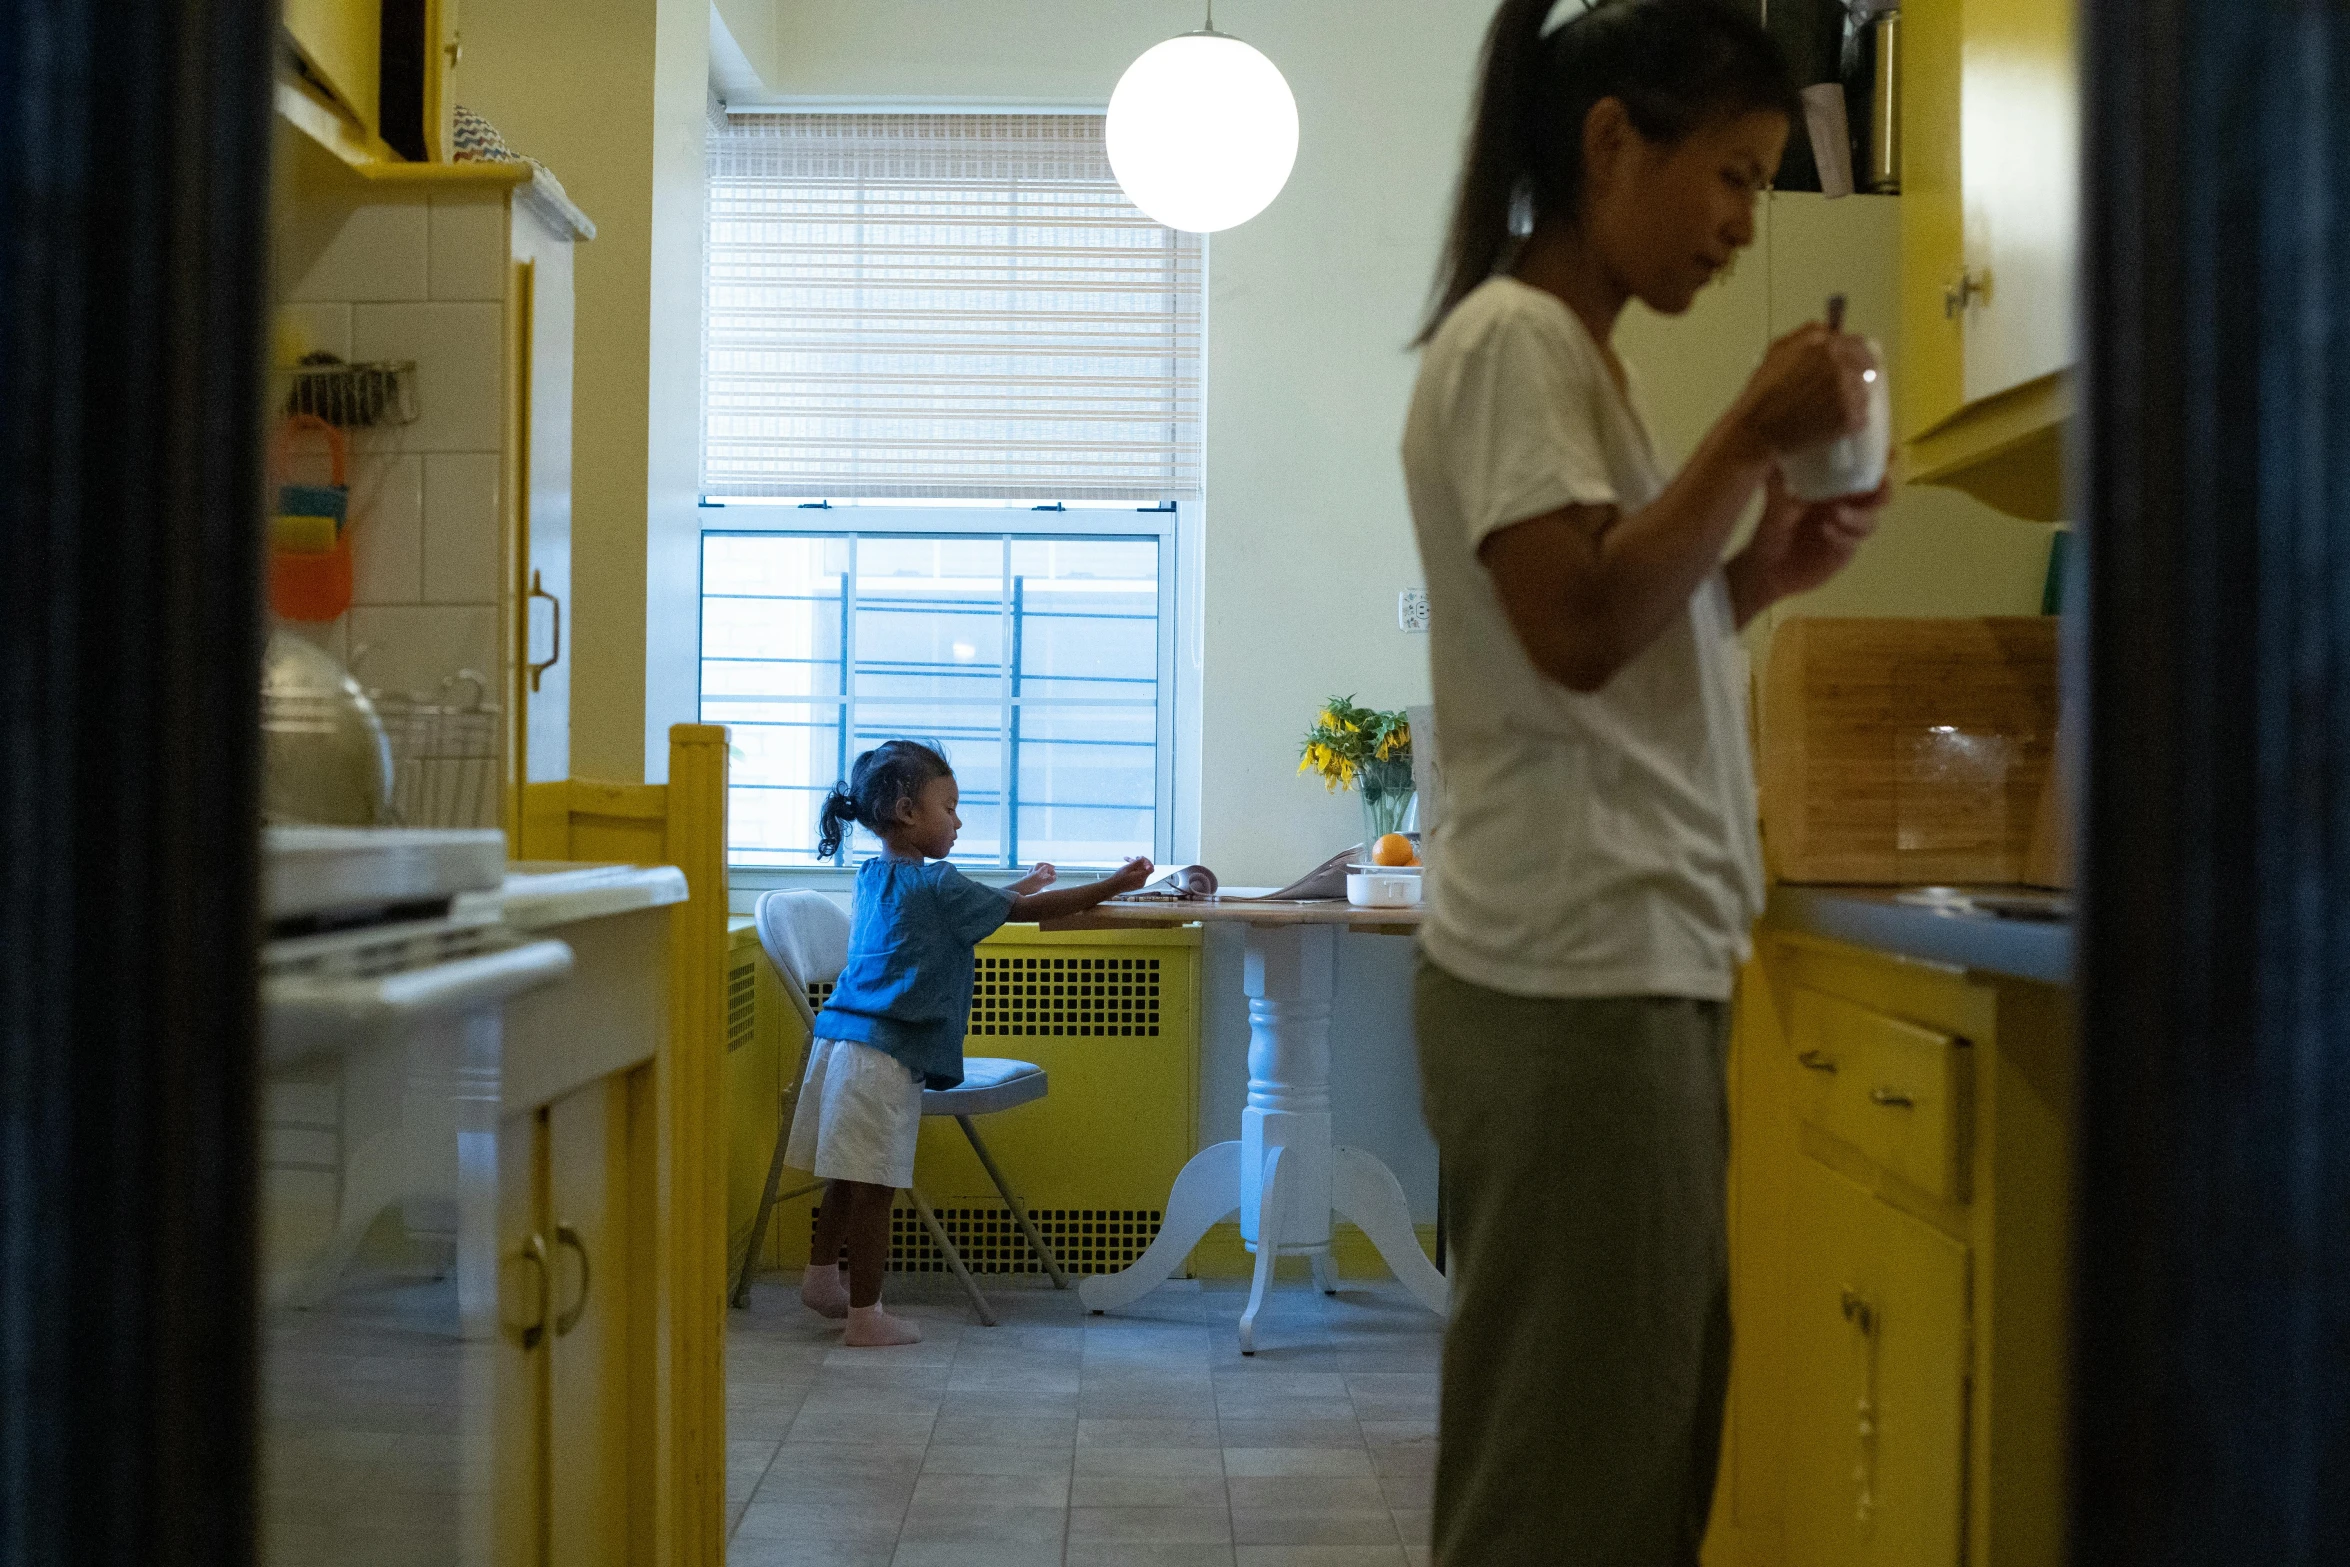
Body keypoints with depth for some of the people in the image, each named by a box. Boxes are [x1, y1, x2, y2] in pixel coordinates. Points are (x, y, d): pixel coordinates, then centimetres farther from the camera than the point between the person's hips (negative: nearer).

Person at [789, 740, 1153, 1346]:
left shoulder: (873, 876, 15)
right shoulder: (936, 885, -11)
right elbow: (1027, 911, -7)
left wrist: (1015, 889, 33)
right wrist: (1112, 886, -2)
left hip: (842, 1040, 9)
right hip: (883, 1056, -9)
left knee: (849, 1178, 21)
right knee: (873, 1187, -2)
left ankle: (822, 1278, 34)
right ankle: (864, 1315, 3)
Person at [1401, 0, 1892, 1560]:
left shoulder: (1573, 355, 21)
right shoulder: (1512, 338, -8)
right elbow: (1577, 631, -19)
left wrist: (1764, 570, 10)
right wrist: (1754, 437, -12)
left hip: (1628, 969, 10)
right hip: (1577, 979, -10)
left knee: (1643, 1440, 14)